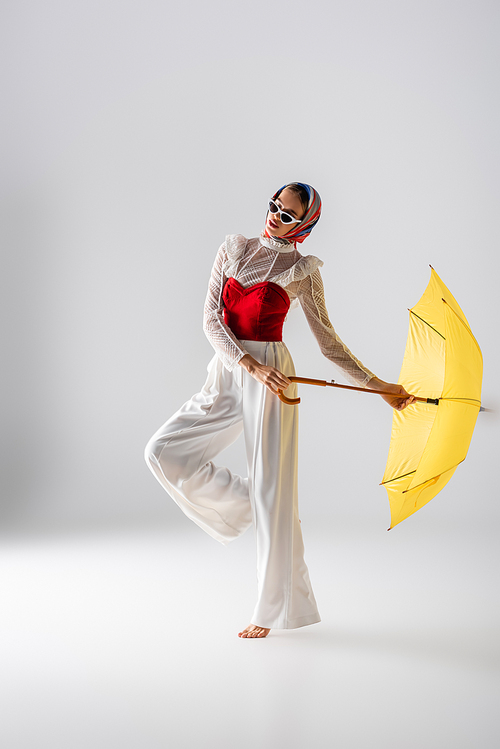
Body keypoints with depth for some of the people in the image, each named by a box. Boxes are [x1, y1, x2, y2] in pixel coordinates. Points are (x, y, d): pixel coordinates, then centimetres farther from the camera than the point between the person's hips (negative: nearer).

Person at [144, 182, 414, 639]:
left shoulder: (303, 270, 2)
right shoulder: (233, 249, 10)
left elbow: (329, 342, 7)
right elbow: (212, 320, 1)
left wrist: (378, 386, 4)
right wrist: (250, 365, -14)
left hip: (270, 378, -4)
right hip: (226, 375, 5)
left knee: (272, 490, -5)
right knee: (163, 452, -6)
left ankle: (275, 609, 6)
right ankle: (244, 505, 13)